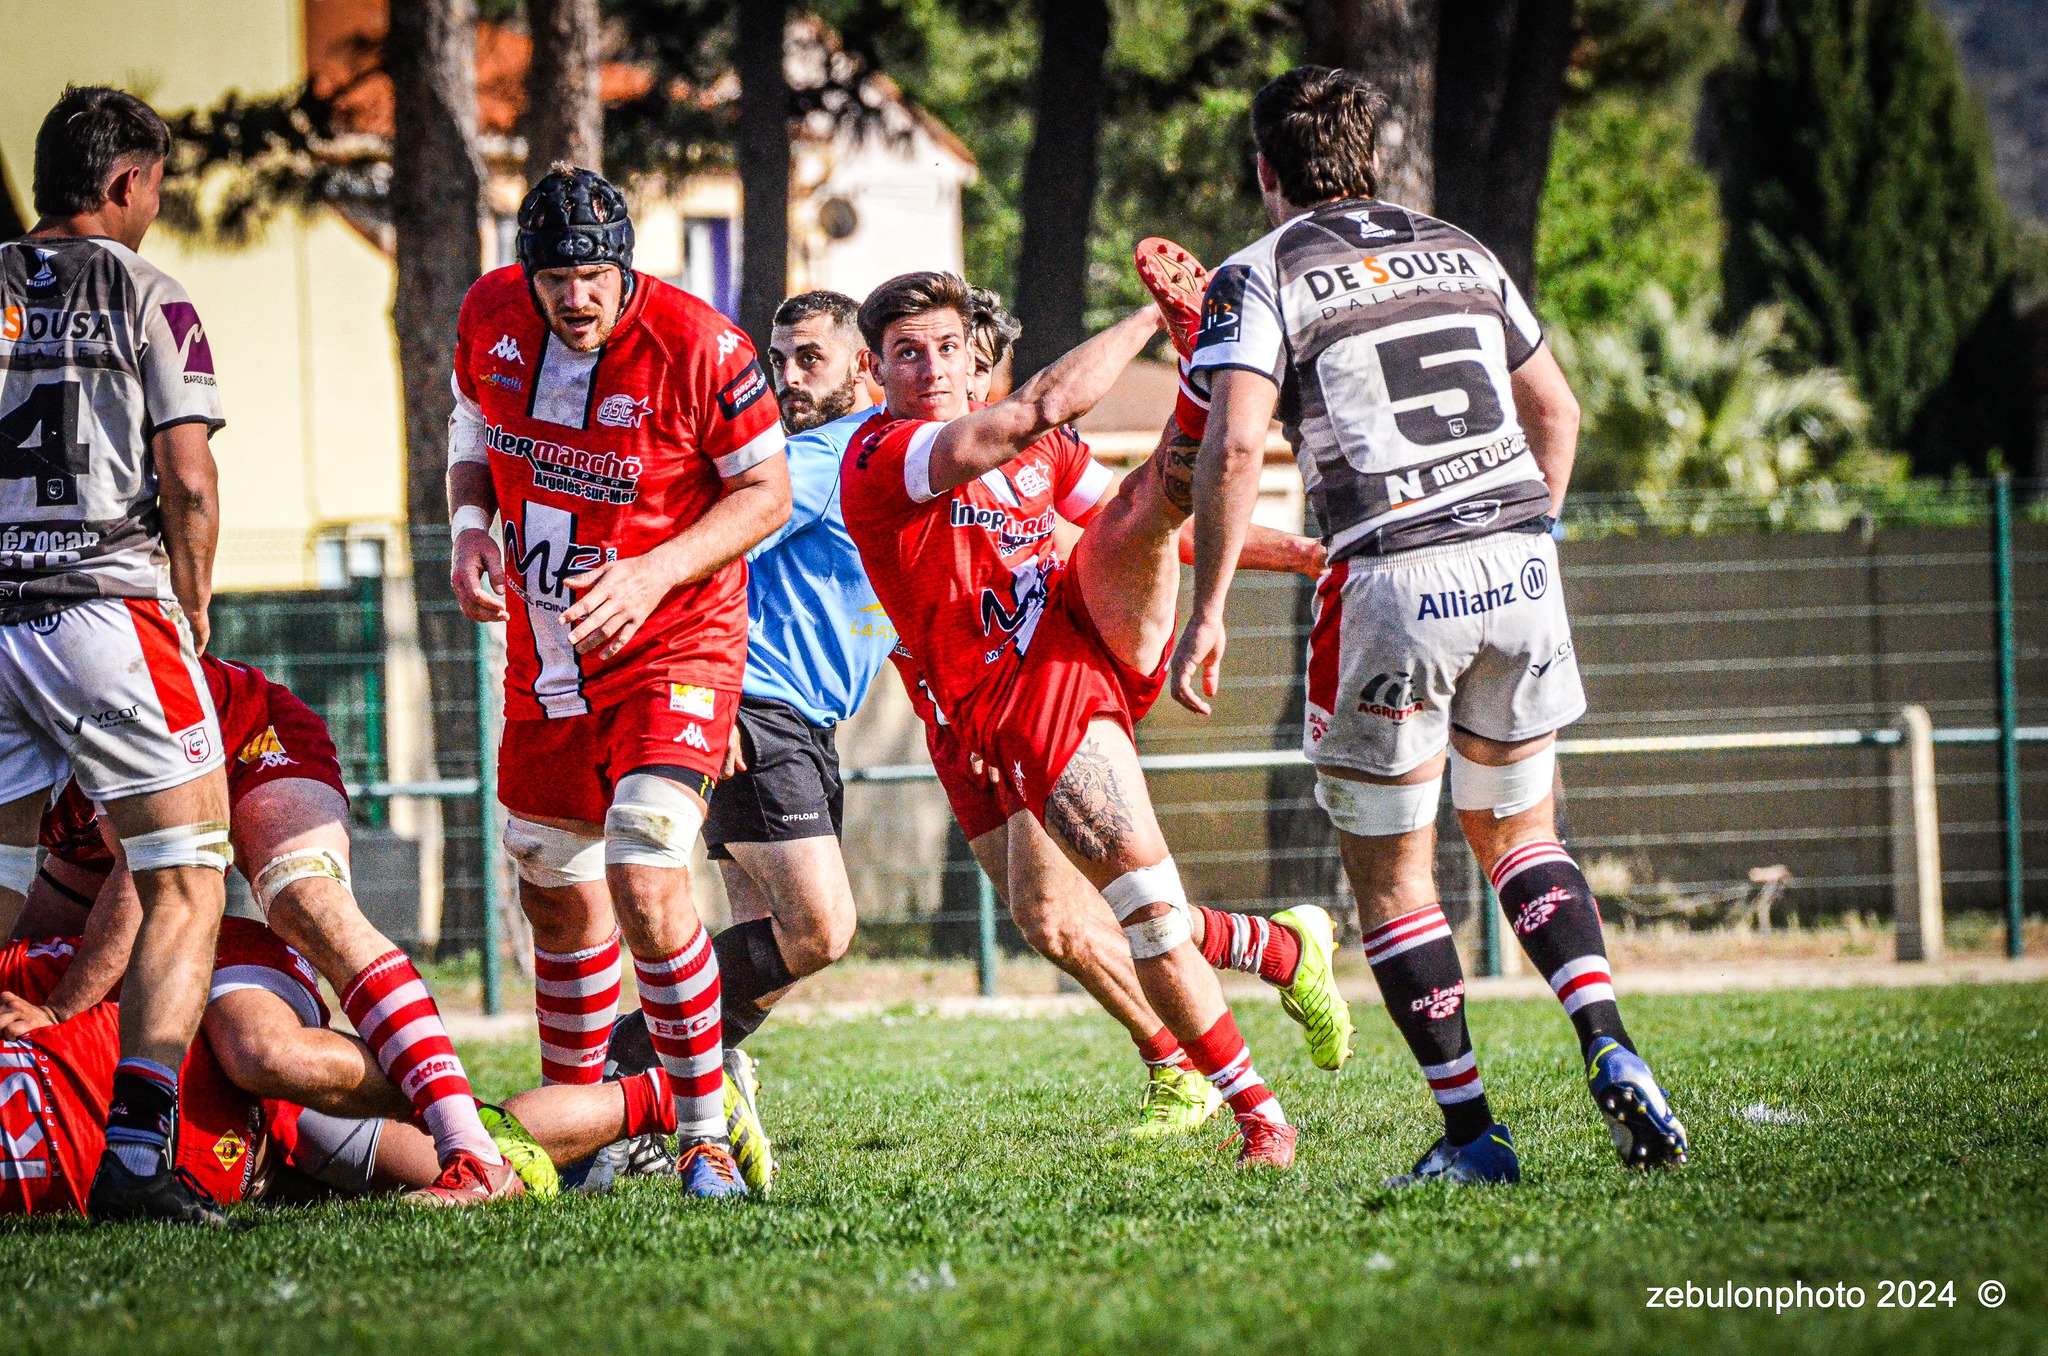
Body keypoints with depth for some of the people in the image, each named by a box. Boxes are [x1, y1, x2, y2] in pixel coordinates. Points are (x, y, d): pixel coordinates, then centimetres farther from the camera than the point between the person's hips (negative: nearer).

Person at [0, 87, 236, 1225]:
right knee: (186, 886, 0)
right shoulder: (147, 298, -2)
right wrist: (194, 615, 8)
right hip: (107, 607, -5)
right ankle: (137, 1153, -13)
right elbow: (188, 479, -7)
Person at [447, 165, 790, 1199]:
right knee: (559, 901, 14)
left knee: (648, 889, -20)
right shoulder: (492, 316, -5)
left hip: (671, 650, -6)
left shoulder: (697, 349, -20)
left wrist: (654, 573, -22)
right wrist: (470, 525, -6)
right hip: (544, 657, 6)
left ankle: (705, 1133, -7)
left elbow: (766, 492, -9)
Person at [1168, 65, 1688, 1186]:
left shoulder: (1259, 279, 0)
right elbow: (1556, 409, 21)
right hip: (1518, 564, 5)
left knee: (1388, 874, 8)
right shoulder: (1460, 252, 17)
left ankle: (1470, 1132, 7)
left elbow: (1233, 448, -12)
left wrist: (1207, 613, -8)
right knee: (1517, 832, 21)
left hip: (1393, 579, -5)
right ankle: (1612, 1052, 0)